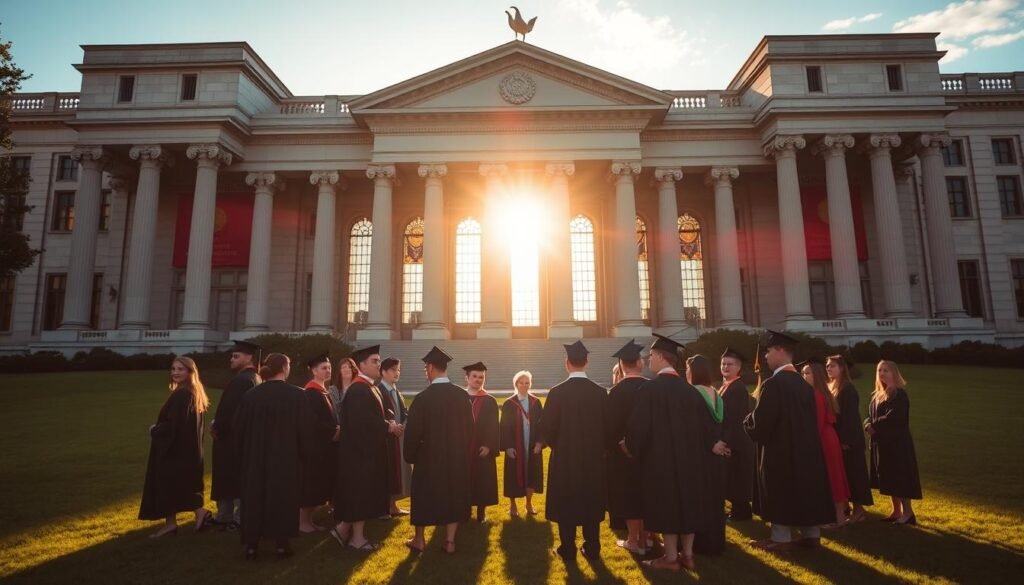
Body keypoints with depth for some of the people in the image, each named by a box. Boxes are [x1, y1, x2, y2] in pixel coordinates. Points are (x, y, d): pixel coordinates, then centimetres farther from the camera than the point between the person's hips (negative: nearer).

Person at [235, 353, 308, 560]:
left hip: (255, 456, 2)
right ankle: (281, 544, 13)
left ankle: (251, 545, 16)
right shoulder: (296, 395, -11)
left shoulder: (251, 395, -2)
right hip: (286, 457, -2)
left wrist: (244, 453, 16)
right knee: (283, 498, 9)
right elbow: (303, 429, -8)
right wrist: (302, 453, 4)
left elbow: (240, 429, 4)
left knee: (254, 497, 12)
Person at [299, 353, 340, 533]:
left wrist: (336, 430, 2)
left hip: (324, 446, 9)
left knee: (320, 486, 12)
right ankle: (302, 521, 10)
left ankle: (309, 520, 21)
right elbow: (313, 422, -23)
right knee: (310, 486, -1)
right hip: (314, 446, -9)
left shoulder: (323, 392, 14)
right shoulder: (310, 393, -15)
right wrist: (334, 432, -16)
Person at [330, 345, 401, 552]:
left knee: (365, 492, 15)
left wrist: (390, 424, -2)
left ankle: (344, 529, 24)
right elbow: (362, 421, -27)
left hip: (369, 448, 10)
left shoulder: (372, 388, 12)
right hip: (359, 449, -10)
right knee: (360, 492, 0)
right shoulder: (357, 390, -19)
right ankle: (357, 536, 12)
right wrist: (388, 427, -18)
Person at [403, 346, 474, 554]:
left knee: (424, 496, 15)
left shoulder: (423, 398, -18)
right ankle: (450, 540, 17)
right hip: (457, 456, 3)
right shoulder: (461, 395, -6)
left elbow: (413, 431, -12)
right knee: (453, 496, 14)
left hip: (429, 457, -3)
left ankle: (419, 540, 27)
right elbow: (470, 427, 3)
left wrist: (410, 456, 5)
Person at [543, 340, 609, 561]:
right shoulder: (600, 392, -6)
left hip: (564, 457, -2)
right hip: (593, 457, 3)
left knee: (566, 502, 9)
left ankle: (568, 549, 16)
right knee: (591, 502, 14)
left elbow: (547, 427, -10)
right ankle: (592, 548, 21)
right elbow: (608, 426, 0)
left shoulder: (557, 392, -14)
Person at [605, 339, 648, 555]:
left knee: (628, 493, 8)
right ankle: (643, 537, 26)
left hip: (624, 450, -4)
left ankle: (633, 540, 16)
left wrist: (613, 447, 1)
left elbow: (611, 425, -13)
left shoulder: (616, 392, -17)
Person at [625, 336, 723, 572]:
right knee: (687, 501, 14)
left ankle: (671, 557, 12)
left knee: (666, 504, 4)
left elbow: (640, 423, -16)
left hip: (660, 457, -6)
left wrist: (631, 447, 1)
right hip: (688, 456, 6)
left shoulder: (650, 388, -17)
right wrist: (711, 444, 25)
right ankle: (687, 554, 24)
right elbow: (701, 420, 9)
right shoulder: (688, 388, 3)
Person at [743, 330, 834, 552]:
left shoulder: (773, 384, -21)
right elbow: (810, 419, 14)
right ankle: (812, 534, 23)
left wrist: (747, 421, 0)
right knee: (806, 489, 14)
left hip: (780, 450, -8)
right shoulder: (803, 383, 6)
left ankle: (781, 538, 11)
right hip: (804, 448, 8)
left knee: (781, 494, 3)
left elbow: (760, 422, -20)